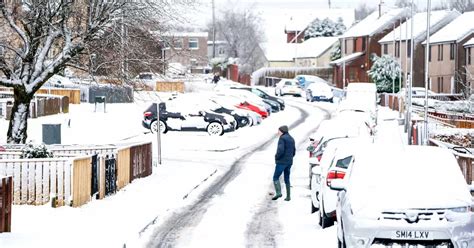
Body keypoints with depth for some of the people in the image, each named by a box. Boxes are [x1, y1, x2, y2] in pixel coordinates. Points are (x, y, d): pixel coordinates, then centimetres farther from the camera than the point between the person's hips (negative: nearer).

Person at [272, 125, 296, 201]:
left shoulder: (282, 138, -11)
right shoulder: (291, 139, 15)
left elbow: (280, 150, -21)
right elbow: (294, 151, 19)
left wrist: (276, 157, -8)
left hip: (281, 161, -8)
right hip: (289, 162, 8)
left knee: (276, 177, -4)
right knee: (287, 179, 12)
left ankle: (278, 192, -19)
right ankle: (288, 196, 10)